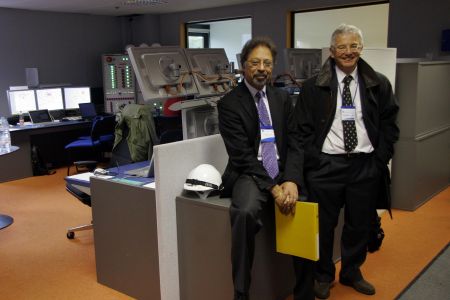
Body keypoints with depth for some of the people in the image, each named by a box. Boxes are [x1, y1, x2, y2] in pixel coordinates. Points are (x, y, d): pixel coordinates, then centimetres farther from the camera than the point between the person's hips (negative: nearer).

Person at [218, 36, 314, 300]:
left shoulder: (283, 98, 11)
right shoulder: (229, 103, -3)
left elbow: (294, 144, 5)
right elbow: (242, 155, -10)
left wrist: (291, 181, -13)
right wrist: (273, 188, -19)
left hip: (284, 172, 4)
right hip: (250, 175, -4)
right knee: (245, 212, -35)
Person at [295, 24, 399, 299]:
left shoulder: (379, 84, 4)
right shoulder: (314, 87, -2)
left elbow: (389, 125, 9)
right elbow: (303, 128, -1)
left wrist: (380, 160, 1)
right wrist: (314, 162, -7)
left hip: (366, 167, 2)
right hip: (326, 166, -2)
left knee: (360, 225, 14)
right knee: (324, 225, 8)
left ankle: (352, 273, 36)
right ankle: (323, 276, 28)